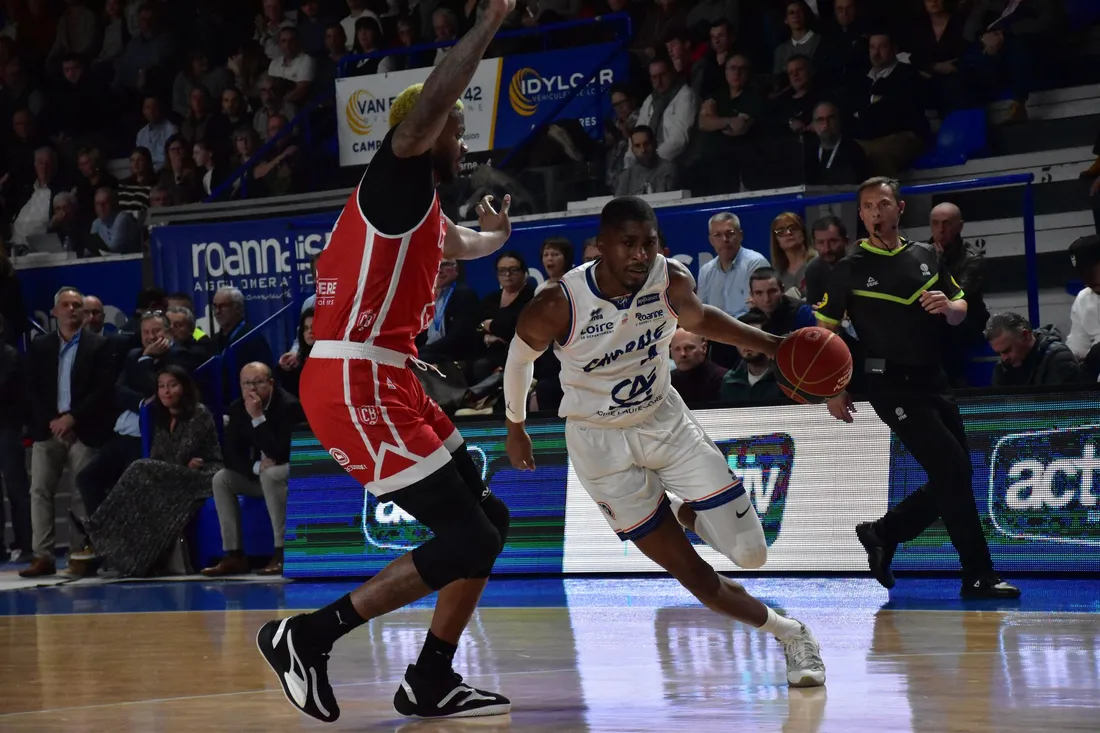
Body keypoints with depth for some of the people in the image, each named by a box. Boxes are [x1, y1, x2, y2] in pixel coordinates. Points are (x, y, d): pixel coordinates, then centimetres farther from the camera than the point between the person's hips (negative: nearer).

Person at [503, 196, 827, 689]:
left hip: (665, 421, 3)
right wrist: (515, 427, 10)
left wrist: (773, 346, -18)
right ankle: (787, 635, 19)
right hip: (603, 444, -3)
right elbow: (519, 358, -6)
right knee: (694, 576, -5)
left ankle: (686, 516, 29)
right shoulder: (557, 308, -24)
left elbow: (698, 319, -3)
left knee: (750, 554, -4)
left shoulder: (672, 282, -19)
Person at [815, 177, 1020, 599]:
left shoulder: (927, 257, 11)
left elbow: (961, 312, 16)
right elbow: (825, 330, 1)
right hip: (891, 384, -6)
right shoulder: (850, 270, -2)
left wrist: (947, 306, -8)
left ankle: (882, 535, 23)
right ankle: (978, 576, -9)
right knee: (952, 470, -14)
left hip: (933, 380, 6)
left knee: (955, 477, 6)